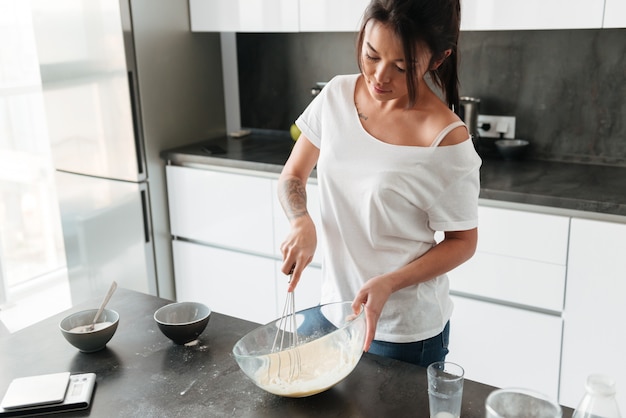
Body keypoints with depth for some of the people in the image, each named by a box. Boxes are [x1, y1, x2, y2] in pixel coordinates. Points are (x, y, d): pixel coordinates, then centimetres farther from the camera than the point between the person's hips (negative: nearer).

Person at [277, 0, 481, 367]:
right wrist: (302, 223, -17)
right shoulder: (337, 95, -7)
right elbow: (293, 176, 4)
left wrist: (388, 284, -23)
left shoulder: (446, 140, -21)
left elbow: (462, 242, -10)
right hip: (336, 308, 5)